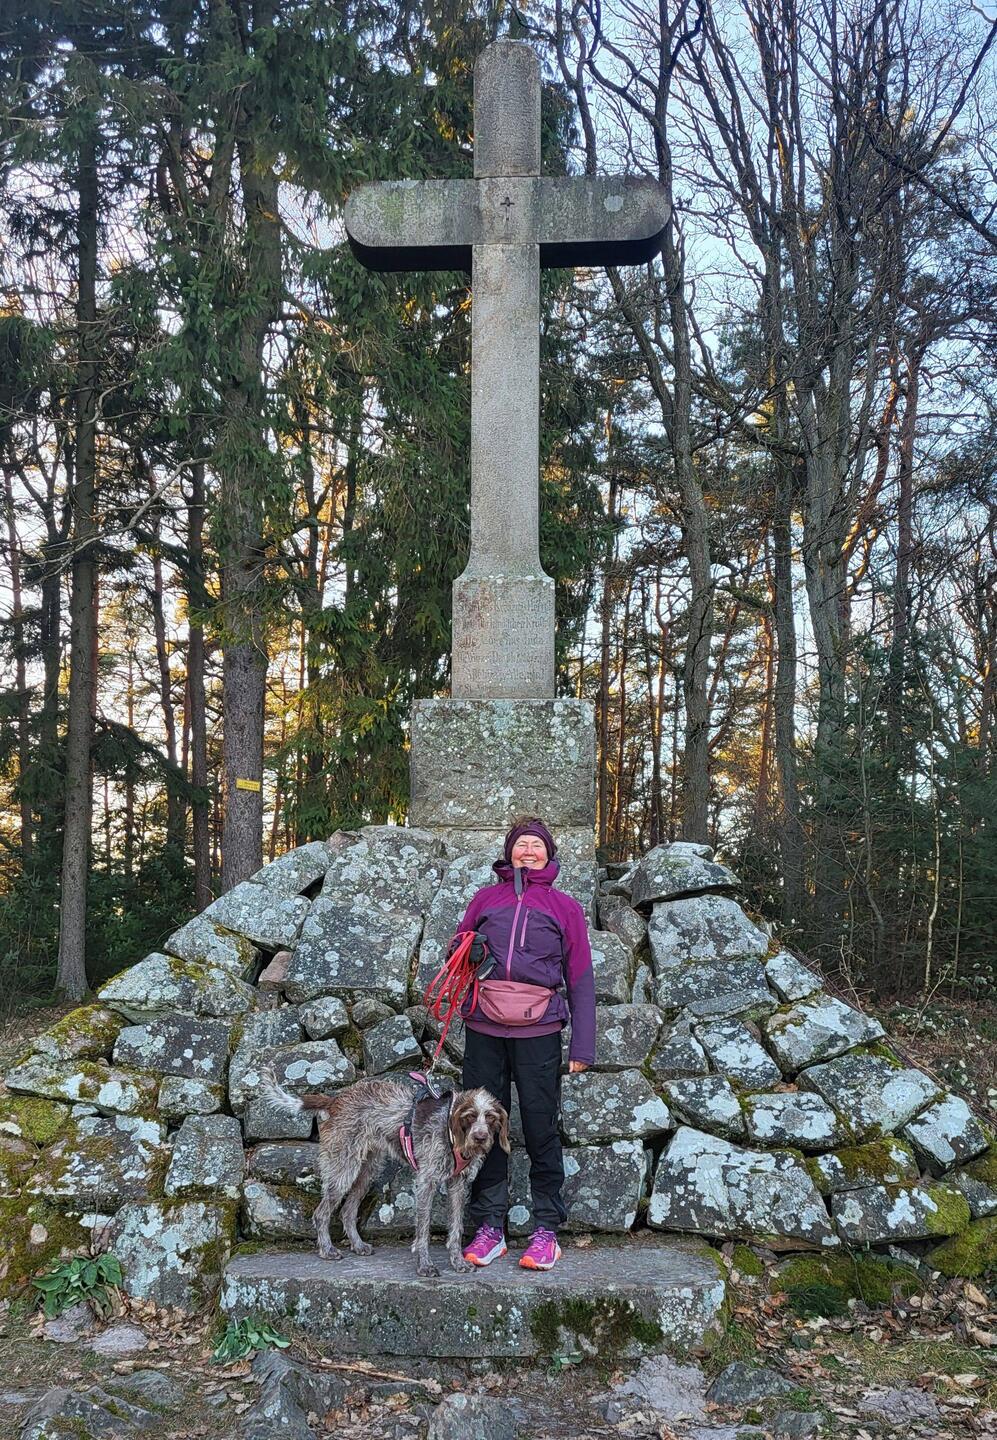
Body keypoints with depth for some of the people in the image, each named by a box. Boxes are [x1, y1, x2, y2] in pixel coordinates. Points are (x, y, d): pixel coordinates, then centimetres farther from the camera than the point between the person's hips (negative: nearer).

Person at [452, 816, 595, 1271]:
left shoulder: (564, 906, 12)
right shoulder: (485, 898, 17)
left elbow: (580, 977, 9)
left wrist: (583, 1046, 2)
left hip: (539, 1030, -2)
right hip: (484, 1028, 2)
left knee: (541, 1129, 0)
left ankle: (546, 1230, 9)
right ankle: (489, 1227, 12)